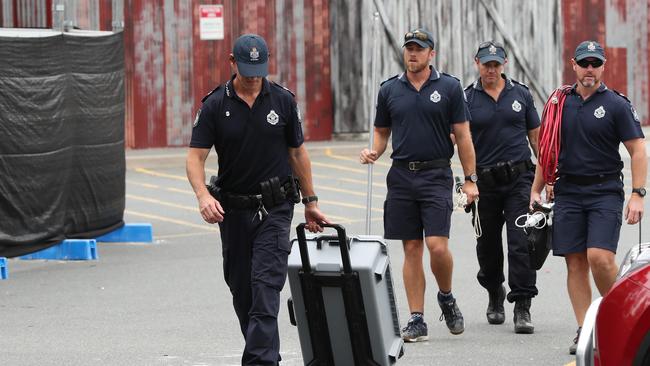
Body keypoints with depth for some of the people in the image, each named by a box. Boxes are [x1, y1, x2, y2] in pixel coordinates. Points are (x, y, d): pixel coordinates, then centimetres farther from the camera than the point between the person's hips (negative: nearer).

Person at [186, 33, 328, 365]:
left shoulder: (282, 101, -1)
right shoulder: (215, 106, -4)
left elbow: (297, 152, 9)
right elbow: (195, 156, -9)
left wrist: (310, 202, 10)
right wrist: (203, 196, -28)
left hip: (275, 209, -2)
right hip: (233, 210, 2)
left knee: (265, 288, -13)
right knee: (241, 291, 10)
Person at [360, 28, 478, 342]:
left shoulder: (449, 87, 1)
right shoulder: (389, 90, 8)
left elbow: (463, 136, 2)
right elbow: (382, 131, 18)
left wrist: (470, 179, -3)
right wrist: (374, 152, -4)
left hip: (436, 175, -3)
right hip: (402, 175, 3)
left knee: (437, 246, -12)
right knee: (411, 249, 3)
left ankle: (447, 298, 16)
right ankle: (416, 320, 7)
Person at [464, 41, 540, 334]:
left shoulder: (520, 94, 8)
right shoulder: (467, 99, 2)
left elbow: (535, 136, 14)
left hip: (519, 179, 0)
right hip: (485, 182, 0)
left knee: (520, 243, -10)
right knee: (488, 245, 11)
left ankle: (522, 308, -12)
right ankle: (495, 294, 36)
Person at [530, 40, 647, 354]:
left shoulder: (616, 104, -1)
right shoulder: (560, 103, 10)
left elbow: (638, 151, -4)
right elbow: (546, 149, 19)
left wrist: (637, 195, -13)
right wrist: (536, 189, 15)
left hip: (605, 192, -4)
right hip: (568, 192, 4)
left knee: (600, 257, -17)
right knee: (575, 263, 1)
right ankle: (584, 330, 5)